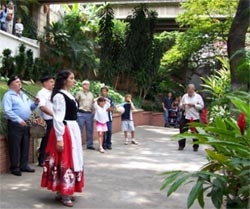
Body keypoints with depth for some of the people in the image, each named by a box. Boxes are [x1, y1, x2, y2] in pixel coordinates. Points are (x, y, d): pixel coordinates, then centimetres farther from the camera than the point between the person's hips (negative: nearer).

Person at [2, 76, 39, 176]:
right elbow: (7, 111, -18)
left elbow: (30, 107, 21)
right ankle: (14, 167, 7)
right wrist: (19, 120, -24)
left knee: (25, 146, 12)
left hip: (26, 124, 8)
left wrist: (35, 103, -2)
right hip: (15, 124, -7)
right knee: (15, 147, -3)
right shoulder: (8, 95, -6)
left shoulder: (24, 95, 18)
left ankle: (24, 165, 22)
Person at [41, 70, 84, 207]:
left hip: (73, 130, 10)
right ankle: (63, 194, 9)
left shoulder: (69, 95, 12)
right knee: (64, 161, -2)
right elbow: (57, 119, -19)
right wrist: (59, 139, -22)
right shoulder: (59, 96, -15)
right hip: (64, 131, -10)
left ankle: (64, 191, 27)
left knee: (71, 160, 15)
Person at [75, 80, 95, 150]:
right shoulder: (79, 93, 3)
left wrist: (93, 112, 13)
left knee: (90, 130, 7)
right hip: (81, 114, -4)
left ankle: (89, 145, 16)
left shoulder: (91, 94, 16)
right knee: (79, 130, -4)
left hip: (89, 114, 4)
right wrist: (76, 110, -8)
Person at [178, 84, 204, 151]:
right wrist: (183, 105, -11)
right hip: (186, 117, 2)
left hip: (195, 117, -2)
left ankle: (195, 146, 18)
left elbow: (201, 106, -3)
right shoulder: (185, 96, 8)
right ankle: (181, 145, 11)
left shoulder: (198, 96, 1)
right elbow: (180, 105, 12)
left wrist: (194, 105, -14)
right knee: (183, 131, 0)